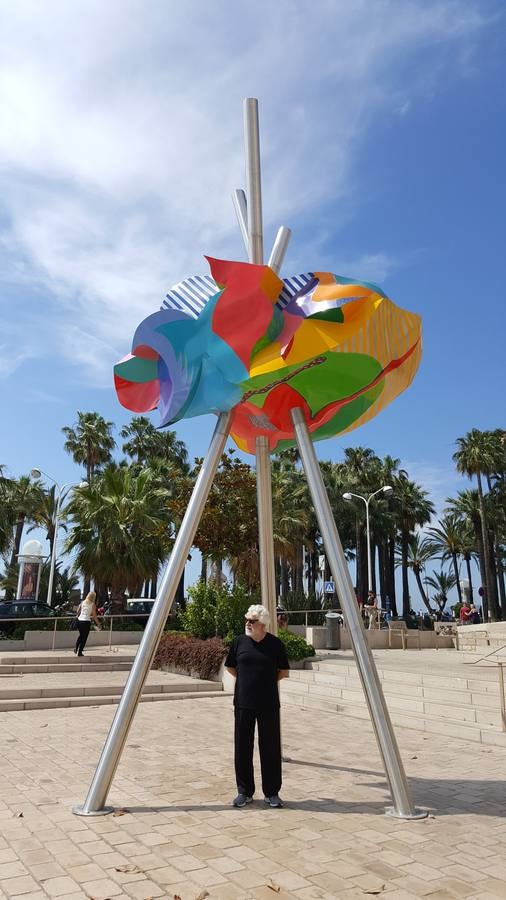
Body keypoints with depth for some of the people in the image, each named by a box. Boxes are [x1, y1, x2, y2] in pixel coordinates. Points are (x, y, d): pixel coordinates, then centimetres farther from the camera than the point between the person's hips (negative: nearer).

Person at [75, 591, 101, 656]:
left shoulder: (82, 602, 7)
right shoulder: (92, 604, -4)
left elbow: (78, 611, 9)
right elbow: (94, 615, -6)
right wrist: (98, 624, 3)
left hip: (79, 621, 5)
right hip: (86, 621, -5)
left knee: (80, 634, 26)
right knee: (84, 637, 7)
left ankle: (76, 649, 21)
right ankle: (80, 652, 9)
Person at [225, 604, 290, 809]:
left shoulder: (275, 644, -4)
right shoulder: (239, 642, 0)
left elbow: (284, 672, 5)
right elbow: (231, 667, 13)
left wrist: (267, 681, 2)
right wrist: (246, 680, 6)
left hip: (268, 704, -2)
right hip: (243, 703, 2)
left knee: (270, 748, 5)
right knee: (242, 747, 7)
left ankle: (272, 793, 19)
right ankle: (244, 792, 21)